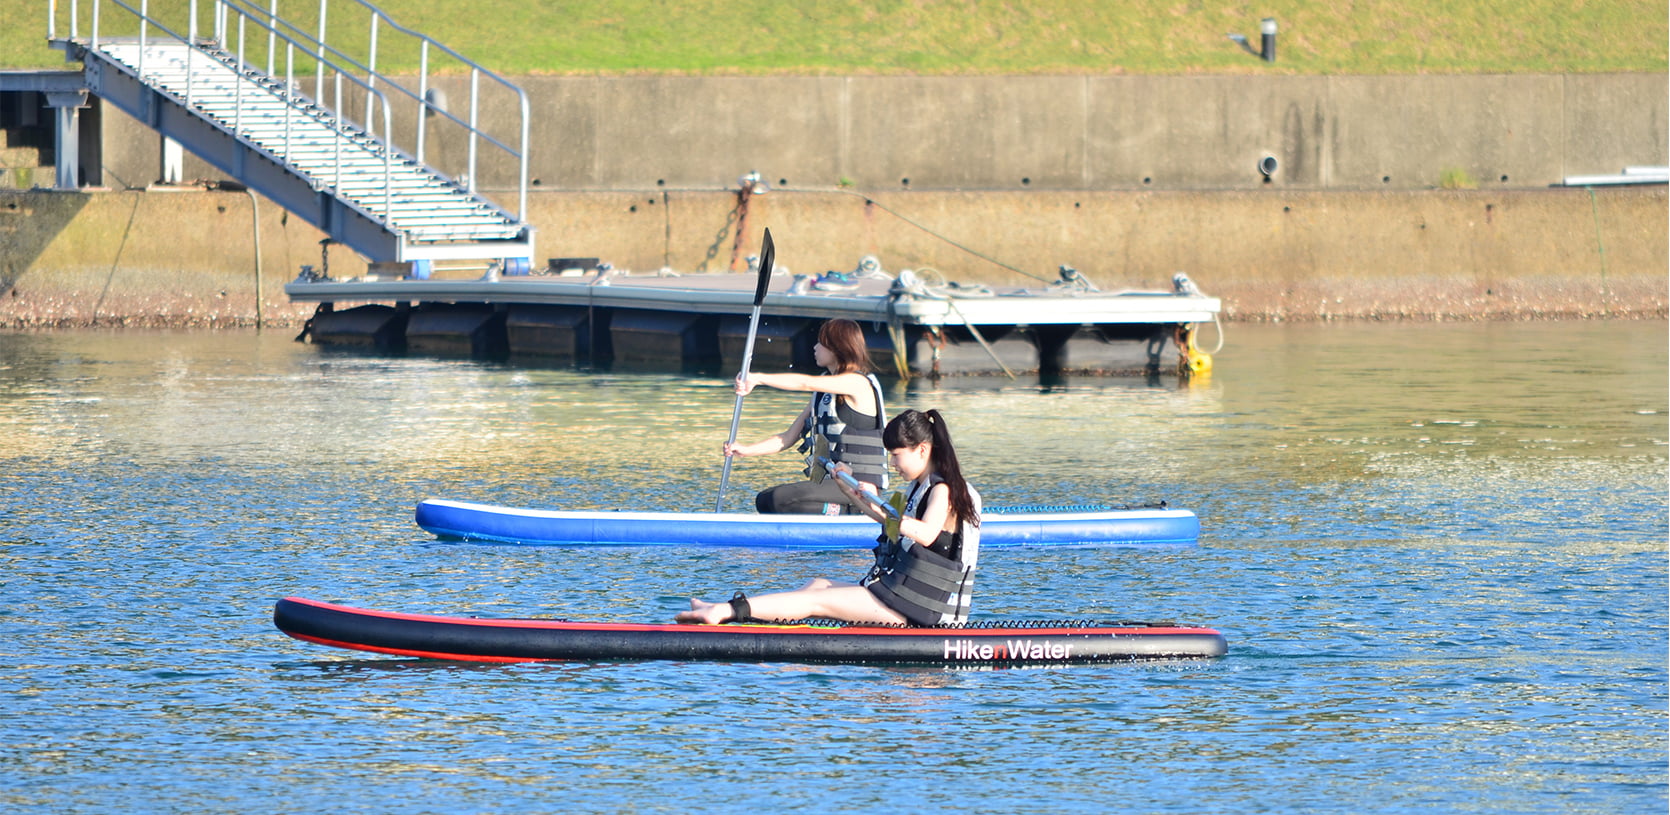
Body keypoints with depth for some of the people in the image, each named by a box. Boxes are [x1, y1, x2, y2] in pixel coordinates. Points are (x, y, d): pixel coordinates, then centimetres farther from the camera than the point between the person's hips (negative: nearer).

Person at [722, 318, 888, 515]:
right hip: (829, 483, 9)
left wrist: (758, 379, -22)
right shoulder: (822, 392, 18)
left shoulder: (858, 383, -10)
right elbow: (789, 437, 16)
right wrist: (746, 450, 3)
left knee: (780, 498, -25)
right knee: (764, 500, 1)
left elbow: (805, 383, -23)